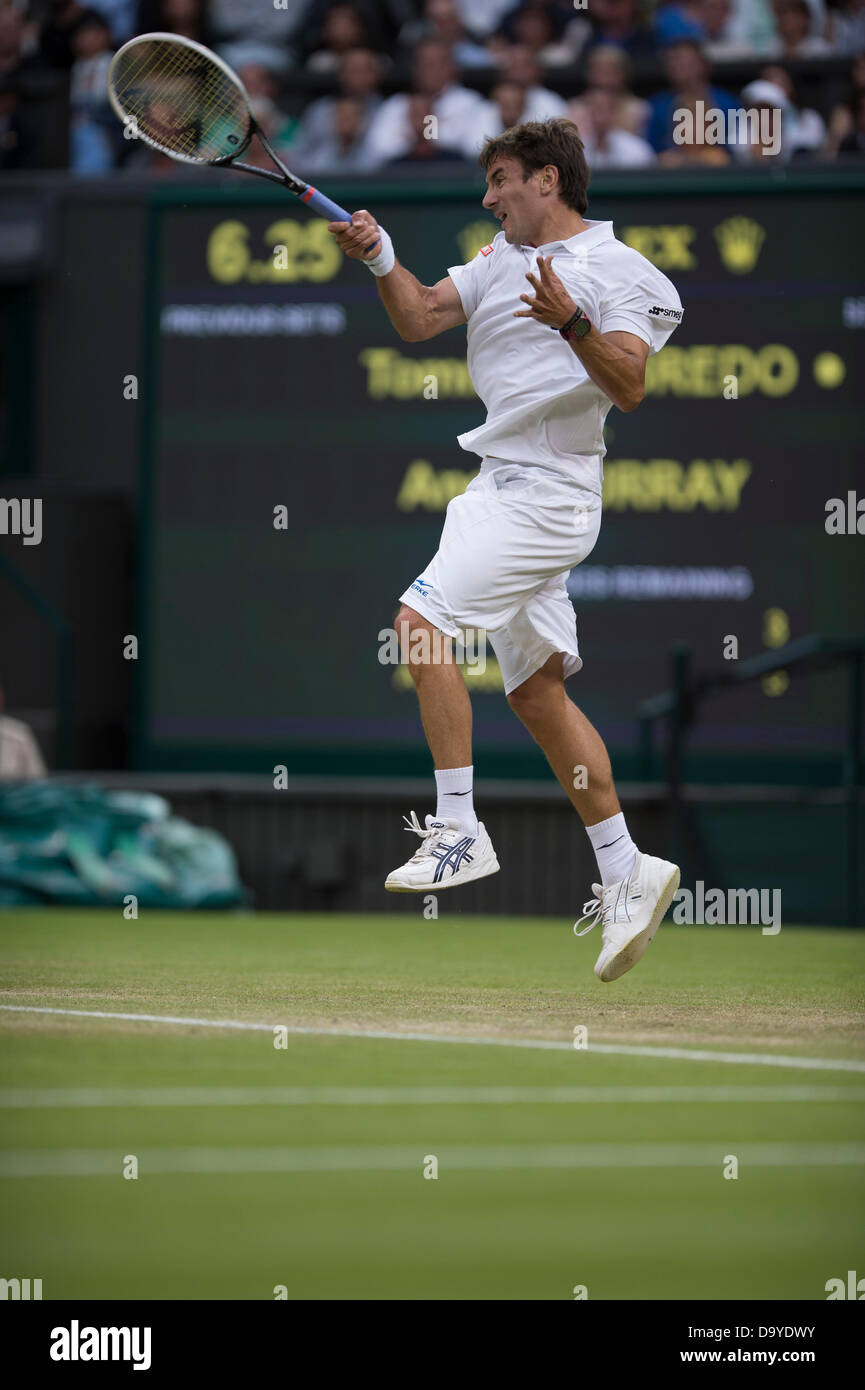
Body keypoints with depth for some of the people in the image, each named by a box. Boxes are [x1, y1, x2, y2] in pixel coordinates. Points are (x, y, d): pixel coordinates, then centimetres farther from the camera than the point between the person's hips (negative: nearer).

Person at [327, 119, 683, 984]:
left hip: (546, 493, -8)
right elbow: (419, 320, 8)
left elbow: (629, 388, -17)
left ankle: (458, 830, -17)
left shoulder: (618, 272, -6)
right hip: (502, 489, 9)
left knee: (421, 620, -19)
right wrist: (380, 261, -9)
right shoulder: (501, 261, 17)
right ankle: (626, 873, 12)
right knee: (536, 692, 8)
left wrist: (574, 324, -32)